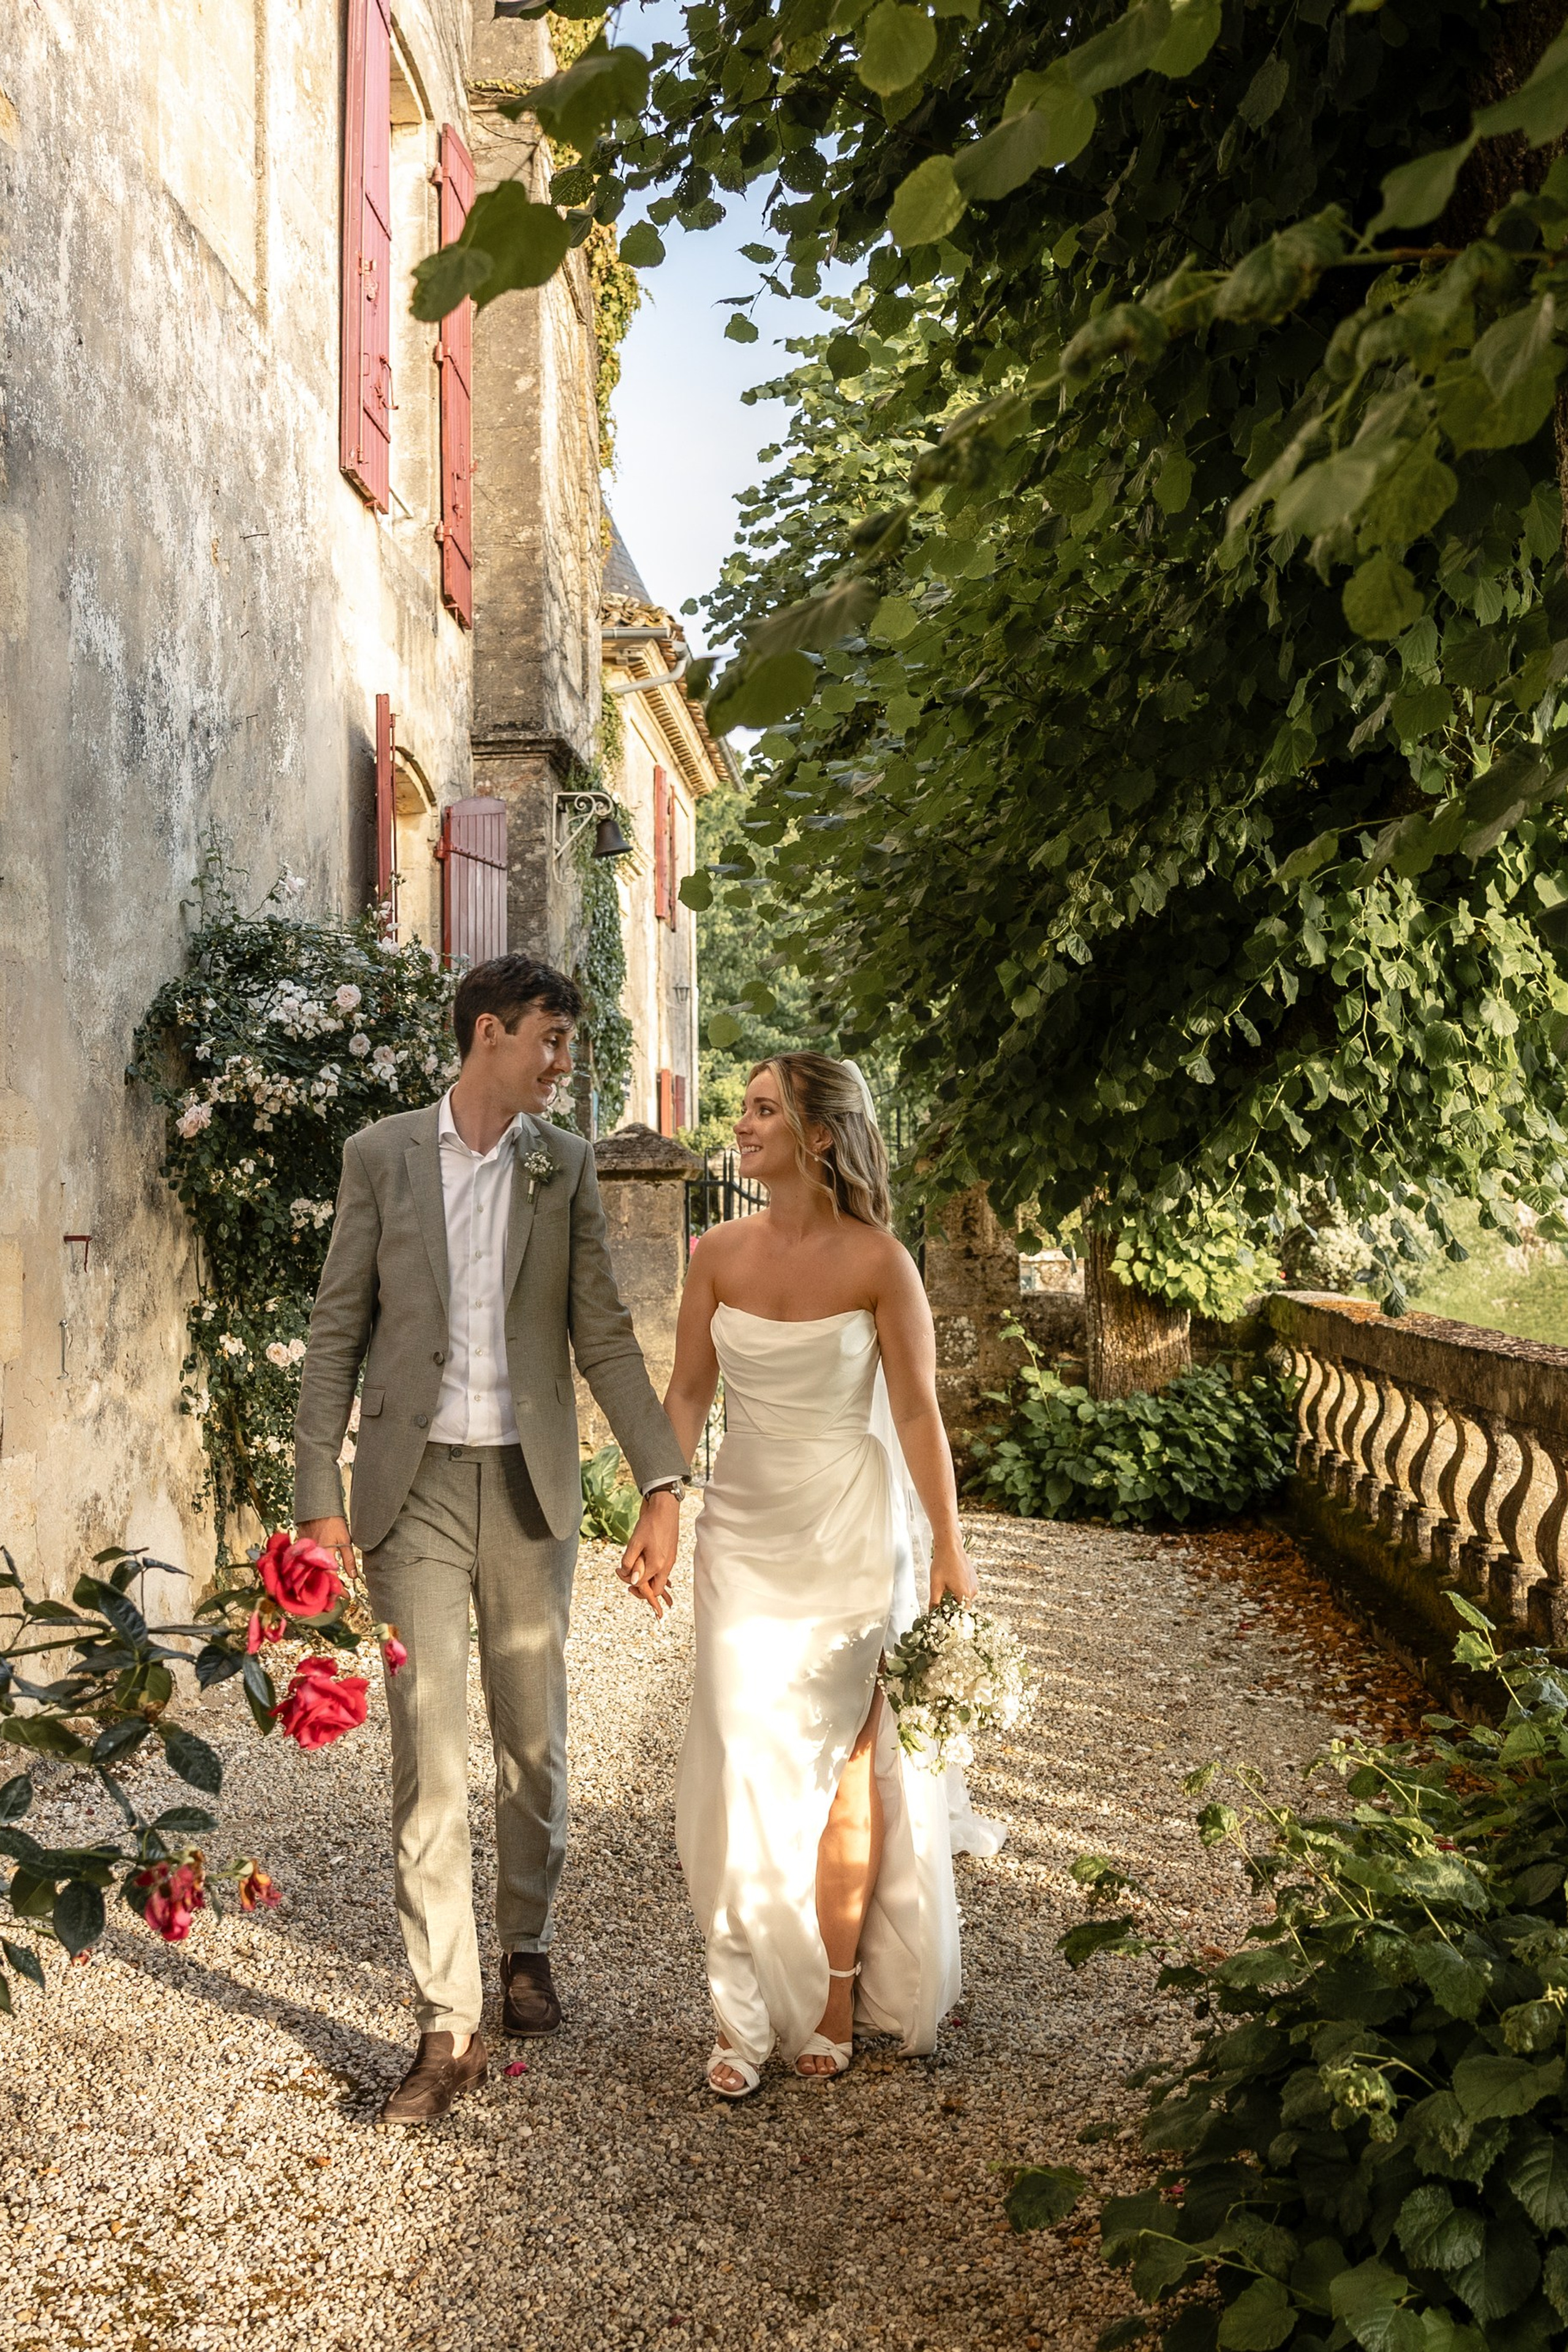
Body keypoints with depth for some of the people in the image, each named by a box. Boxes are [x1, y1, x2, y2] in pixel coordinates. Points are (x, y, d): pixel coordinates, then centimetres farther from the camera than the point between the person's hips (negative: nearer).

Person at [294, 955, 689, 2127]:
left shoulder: (566, 1164, 4)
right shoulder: (381, 1154, 0)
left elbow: (603, 1333, 2)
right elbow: (338, 1332, 0)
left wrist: (664, 1478, -6)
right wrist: (320, 1497, -6)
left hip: (532, 1483, 2)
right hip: (416, 1485, -2)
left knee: (536, 1738, 13)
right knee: (430, 1753, -1)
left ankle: (528, 1946, 35)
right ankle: (448, 2028, 7)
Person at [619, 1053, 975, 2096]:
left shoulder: (878, 1262, -12)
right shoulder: (719, 1254, 0)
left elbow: (918, 1413, -8)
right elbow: (687, 1394, 4)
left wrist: (950, 1548, -5)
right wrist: (654, 1519, -2)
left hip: (849, 1534, -3)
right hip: (745, 1530, 3)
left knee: (840, 1762, 6)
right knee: (745, 1765, 4)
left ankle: (839, 1992, 24)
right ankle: (752, 2013, 17)